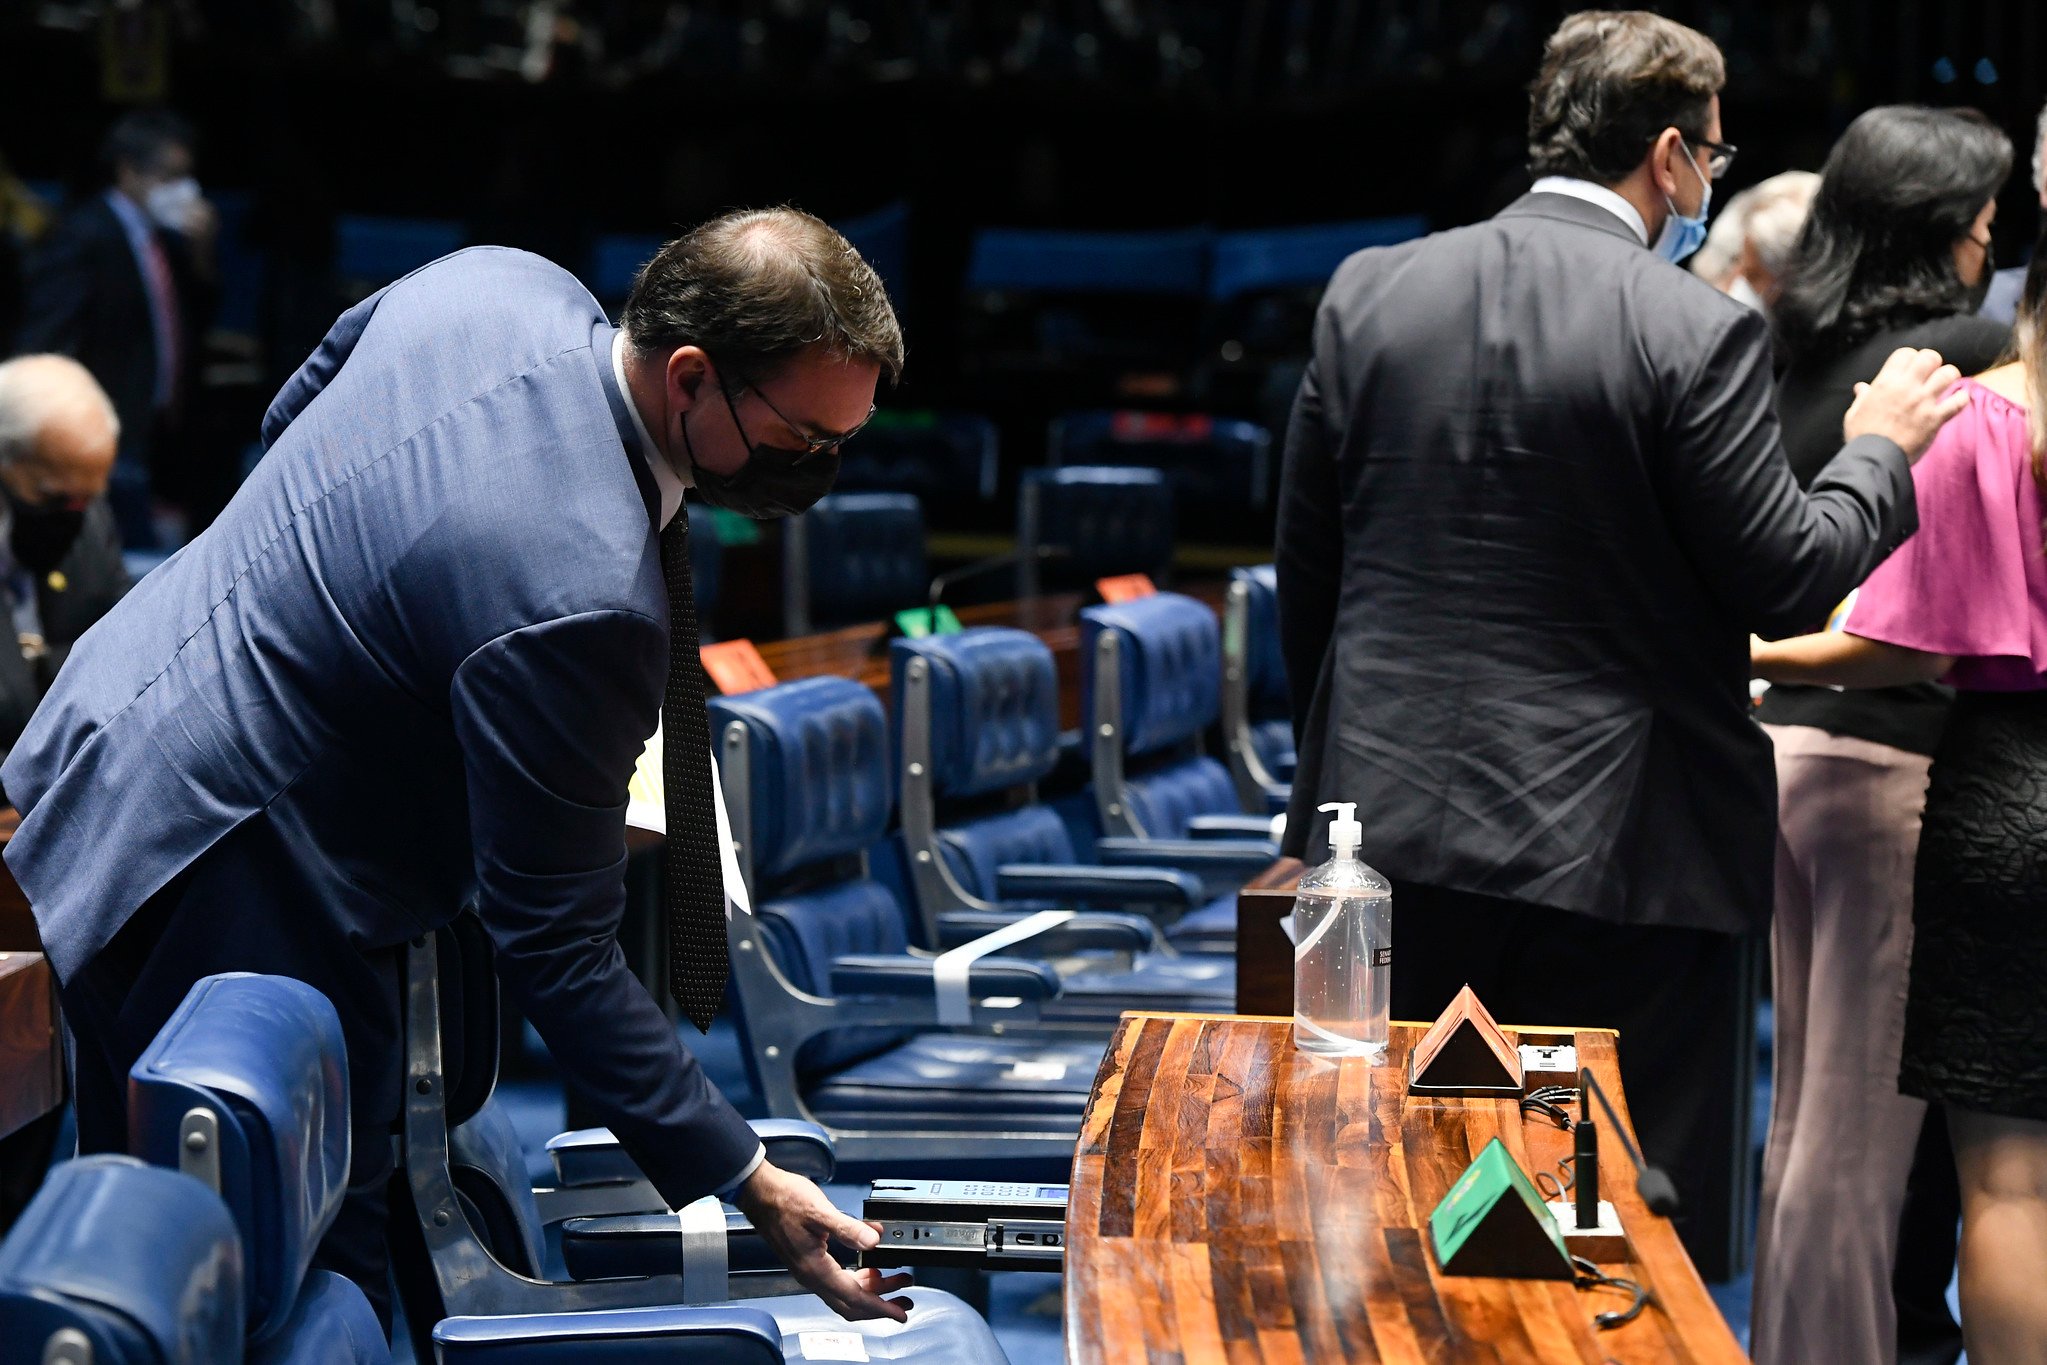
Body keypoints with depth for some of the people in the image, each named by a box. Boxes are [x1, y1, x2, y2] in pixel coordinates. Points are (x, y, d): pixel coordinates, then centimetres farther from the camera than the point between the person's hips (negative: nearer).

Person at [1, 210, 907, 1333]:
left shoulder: (502, 281, -6)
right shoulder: (582, 598, -33)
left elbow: (291, 418, 15)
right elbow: (557, 954, -25)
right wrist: (750, 1186, -22)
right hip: (220, 894, -10)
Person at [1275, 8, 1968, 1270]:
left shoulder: (1370, 292, 3)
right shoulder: (1698, 333, -12)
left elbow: (1307, 561, 9)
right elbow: (1785, 581, -9)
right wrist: (1883, 447, 9)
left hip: (1392, 831, 5)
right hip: (1614, 838, -4)